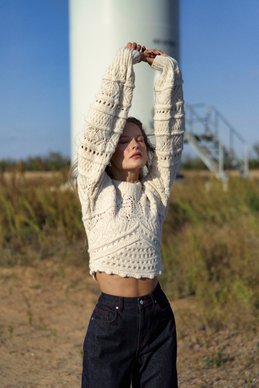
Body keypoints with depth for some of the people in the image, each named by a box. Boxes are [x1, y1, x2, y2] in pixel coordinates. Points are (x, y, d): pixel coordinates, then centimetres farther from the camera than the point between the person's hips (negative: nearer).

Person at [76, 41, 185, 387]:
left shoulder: (155, 190, 6)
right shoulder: (96, 190, -1)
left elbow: (171, 133, 2)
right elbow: (100, 124, -7)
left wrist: (167, 70, -2)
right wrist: (124, 63, -5)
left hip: (158, 316, 3)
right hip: (111, 319, -3)